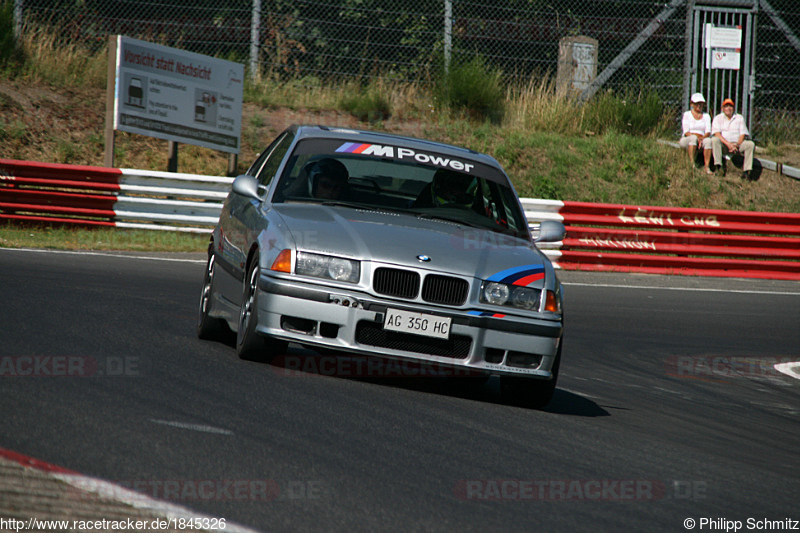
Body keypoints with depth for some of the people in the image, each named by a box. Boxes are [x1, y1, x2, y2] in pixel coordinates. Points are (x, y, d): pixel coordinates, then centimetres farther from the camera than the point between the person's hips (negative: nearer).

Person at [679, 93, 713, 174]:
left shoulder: (706, 116, 15)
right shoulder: (687, 115, 6)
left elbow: (708, 132, 2)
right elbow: (686, 132, -5)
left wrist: (702, 138, -20)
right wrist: (696, 137, -24)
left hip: (701, 140, 2)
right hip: (686, 140, -2)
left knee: (708, 140, -32)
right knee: (693, 138, -37)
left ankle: (707, 167, -39)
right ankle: (692, 164, -41)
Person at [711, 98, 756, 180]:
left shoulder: (739, 118, 14)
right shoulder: (718, 118, 9)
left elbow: (742, 134, 5)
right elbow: (717, 134, -7)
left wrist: (737, 145, -15)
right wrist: (728, 144, -22)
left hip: (737, 143, 2)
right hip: (723, 144, -1)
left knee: (751, 144, -26)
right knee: (715, 140, -32)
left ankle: (746, 170, -32)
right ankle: (718, 166, -42)